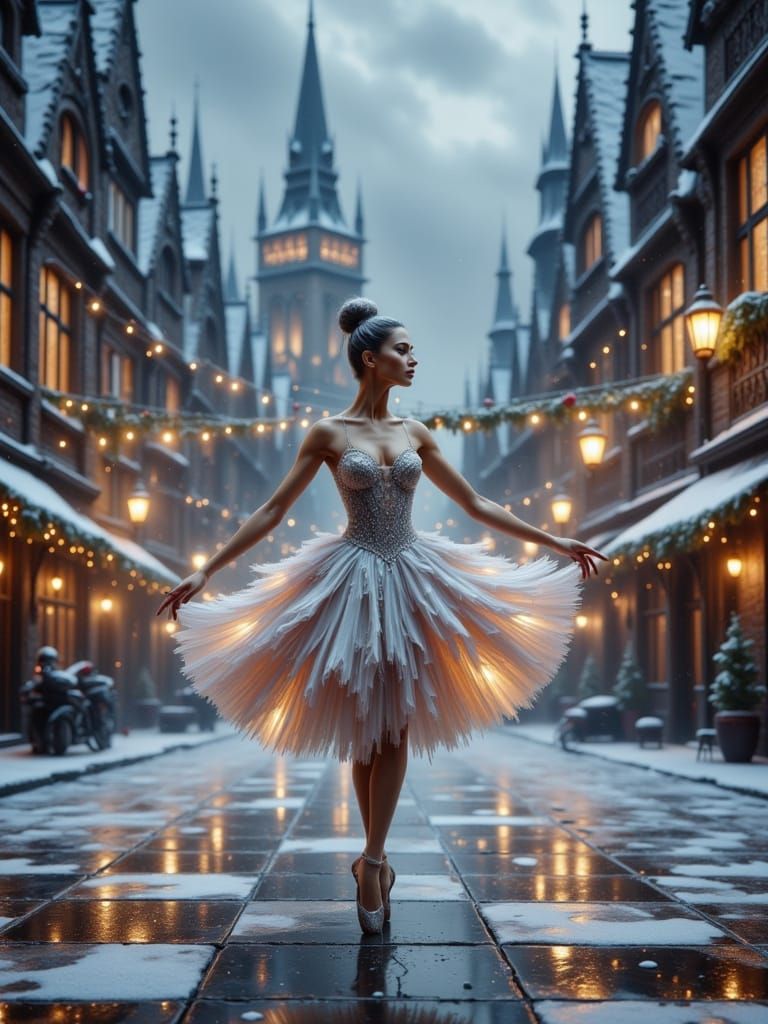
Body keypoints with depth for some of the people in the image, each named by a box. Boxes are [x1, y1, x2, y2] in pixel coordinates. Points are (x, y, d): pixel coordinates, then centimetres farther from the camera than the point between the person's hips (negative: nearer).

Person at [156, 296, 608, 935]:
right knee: (364, 731, 2)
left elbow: (477, 505, 13)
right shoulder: (330, 433, -2)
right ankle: (377, 860, 14)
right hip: (355, 583, -3)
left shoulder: (414, 433, 8)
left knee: (398, 727, -1)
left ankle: (372, 862, 3)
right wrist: (205, 572, -7)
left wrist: (554, 542, 12)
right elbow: (273, 511, -2)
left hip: (412, 582, 3)